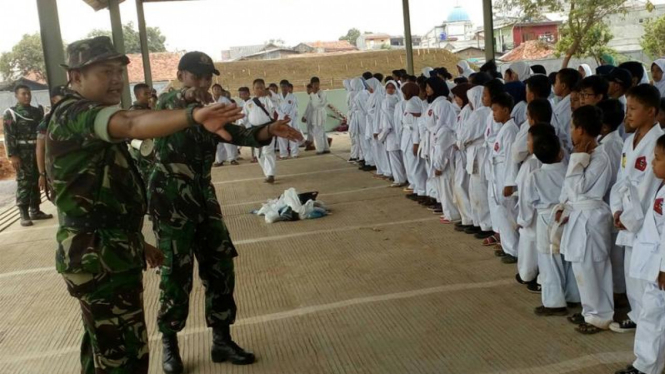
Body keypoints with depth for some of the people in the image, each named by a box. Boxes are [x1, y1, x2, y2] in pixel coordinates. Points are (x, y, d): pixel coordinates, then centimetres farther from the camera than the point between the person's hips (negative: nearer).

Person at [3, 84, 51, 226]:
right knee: (24, 182, -5)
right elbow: (9, 136, -7)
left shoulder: (37, 111, 14)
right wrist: (12, 155, -15)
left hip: (38, 152, 5)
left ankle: (35, 211, 17)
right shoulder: (10, 113, 0)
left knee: (36, 182, 9)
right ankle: (24, 214, -2)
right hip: (23, 153, -5)